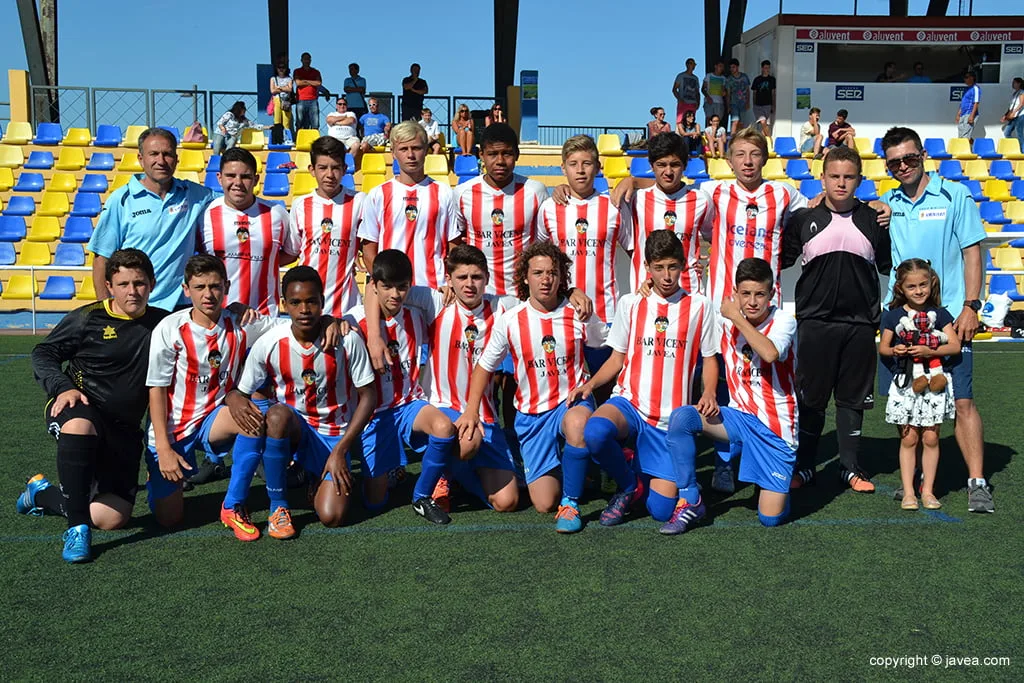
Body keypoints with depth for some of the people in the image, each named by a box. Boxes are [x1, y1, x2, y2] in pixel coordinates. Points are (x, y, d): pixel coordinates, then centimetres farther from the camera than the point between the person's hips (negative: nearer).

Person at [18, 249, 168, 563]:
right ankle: (77, 528, -32)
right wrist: (62, 387, -15)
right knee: (79, 426, -43)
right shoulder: (87, 318, -4)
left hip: (123, 430, 4)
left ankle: (43, 494, 23)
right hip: (77, 408, -3)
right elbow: (44, 353, 3)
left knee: (113, 518, -5)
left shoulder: (161, 323, 4)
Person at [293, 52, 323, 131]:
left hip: (313, 100, 1)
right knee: (300, 124, -3)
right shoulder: (297, 71, 12)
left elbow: (319, 83, -2)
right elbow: (298, 82, -5)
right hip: (301, 100, -1)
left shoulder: (316, 72, 15)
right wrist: (311, 82, 1)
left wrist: (305, 81, -1)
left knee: (315, 124, -5)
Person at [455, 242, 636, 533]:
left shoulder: (578, 315, -5)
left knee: (576, 423, -41)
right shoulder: (509, 322, -4)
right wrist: (471, 411, -4)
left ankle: (570, 502, -18)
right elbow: (484, 367, 5)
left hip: (573, 402, -1)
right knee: (544, 503, -6)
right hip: (531, 414, 1)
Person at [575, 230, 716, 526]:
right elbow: (617, 358, 12)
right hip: (630, 403, 1)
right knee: (595, 432, -37)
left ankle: (678, 481, 29)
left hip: (671, 420, -1)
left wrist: (709, 393, -10)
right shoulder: (630, 304, 8)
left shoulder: (699, 306, 6)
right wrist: (591, 383, -7)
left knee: (661, 510, -9)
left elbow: (709, 358, 10)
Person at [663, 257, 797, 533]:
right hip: (739, 417, 4)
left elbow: (770, 353, -32)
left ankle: (777, 484, 28)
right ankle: (690, 502, -11)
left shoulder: (784, 321, -11)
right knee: (680, 417, -24)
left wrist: (736, 317, -23)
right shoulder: (727, 320, 1)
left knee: (771, 517, -8)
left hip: (776, 427, -3)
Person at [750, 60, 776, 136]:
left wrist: (773, 106, 1)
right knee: (763, 122, -19)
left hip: (768, 105, 1)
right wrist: (754, 105, 6)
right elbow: (754, 93, 10)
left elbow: (773, 93, 8)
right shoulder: (757, 79, 6)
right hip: (758, 105, -1)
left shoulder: (772, 79, 7)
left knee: (767, 124, 0)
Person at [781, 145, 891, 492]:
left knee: (853, 398, 8)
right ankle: (804, 465, 18)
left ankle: (851, 467, 19)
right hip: (814, 321, -1)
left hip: (860, 323, 1)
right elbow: (780, 262, 7)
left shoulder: (874, 220, 5)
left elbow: (890, 267, 15)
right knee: (810, 397, 6)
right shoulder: (803, 219, 2)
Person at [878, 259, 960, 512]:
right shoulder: (894, 315, 3)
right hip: (905, 381, 0)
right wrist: (894, 351, -13)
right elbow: (882, 347, 9)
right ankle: (908, 492, 8)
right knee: (908, 438, 2)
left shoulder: (939, 313, 3)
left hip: (934, 380, 0)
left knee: (930, 437, 3)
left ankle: (928, 490, 13)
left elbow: (955, 346, -2)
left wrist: (929, 351, -17)